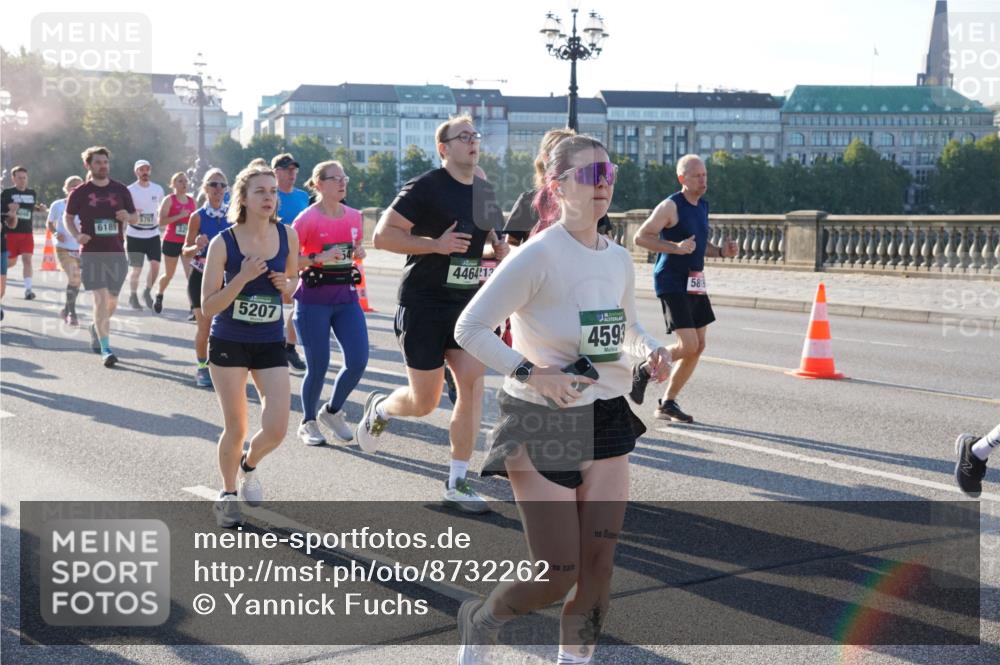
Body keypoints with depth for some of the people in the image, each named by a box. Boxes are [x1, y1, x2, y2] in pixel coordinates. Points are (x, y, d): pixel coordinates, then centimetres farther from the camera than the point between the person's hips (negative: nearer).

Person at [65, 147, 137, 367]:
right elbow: (67, 217, 10)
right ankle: (105, 350, -9)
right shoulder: (80, 192, -1)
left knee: (112, 301, 12)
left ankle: (96, 328, 43)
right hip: (92, 253, -3)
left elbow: (135, 217, 12)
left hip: (117, 253, 3)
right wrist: (76, 235, -9)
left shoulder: (120, 190, 5)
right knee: (100, 299, -12)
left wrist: (128, 217, -11)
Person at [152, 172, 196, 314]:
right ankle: (159, 297, 41)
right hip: (171, 242, -2)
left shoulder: (192, 200, 7)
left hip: (187, 243, 3)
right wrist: (179, 216, -23)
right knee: (169, 274, 13)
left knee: (191, 274, -12)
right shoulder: (169, 200, -7)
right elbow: (161, 222, -16)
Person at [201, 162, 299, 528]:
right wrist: (242, 279, -25)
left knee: (276, 429, -7)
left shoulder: (288, 236, -5)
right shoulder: (223, 243, -14)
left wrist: (287, 284, -11)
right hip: (228, 343, -2)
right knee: (235, 429, 4)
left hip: (271, 344, 2)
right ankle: (228, 492, 31)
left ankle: (249, 466, 28)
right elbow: (208, 307, -13)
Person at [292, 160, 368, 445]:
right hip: (314, 300, -5)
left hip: (346, 296, 5)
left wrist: (359, 252, 1)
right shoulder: (307, 218, -9)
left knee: (358, 361, -4)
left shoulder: (354, 216, 7)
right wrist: (318, 258, -22)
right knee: (318, 366, -1)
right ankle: (308, 423, 21)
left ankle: (332, 411, 21)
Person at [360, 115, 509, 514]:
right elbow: (383, 235, -15)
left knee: (472, 383, -9)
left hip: (467, 302, 6)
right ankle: (379, 408, 37)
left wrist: (497, 246, 6)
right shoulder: (426, 188, -11)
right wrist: (437, 244, -23)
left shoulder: (484, 192, 10)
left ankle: (456, 484, 2)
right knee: (424, 402, 1)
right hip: (424, 304, -5)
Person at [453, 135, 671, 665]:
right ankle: (478, 620, 29)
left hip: (605, 420, 6)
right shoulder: (539, 255, -16)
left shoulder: (619, 259, 5)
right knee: (557, 578, -1)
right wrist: (530, 374, -24)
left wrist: (650, 351, -3)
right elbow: (469, 329, -16)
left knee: (599, 564, 4)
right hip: (542, 425, -6)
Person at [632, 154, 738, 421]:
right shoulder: (671, 206, -12)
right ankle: (644, 370, 11)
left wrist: (721, 251, 8)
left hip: (695, 284, 9)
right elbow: (640, 237, -16)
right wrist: (676, 247, -25)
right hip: (672, 284, -8)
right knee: (688, 345, -15)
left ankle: (668, 403, 16)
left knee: (698, 346, 6)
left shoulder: (702, 206, 14)